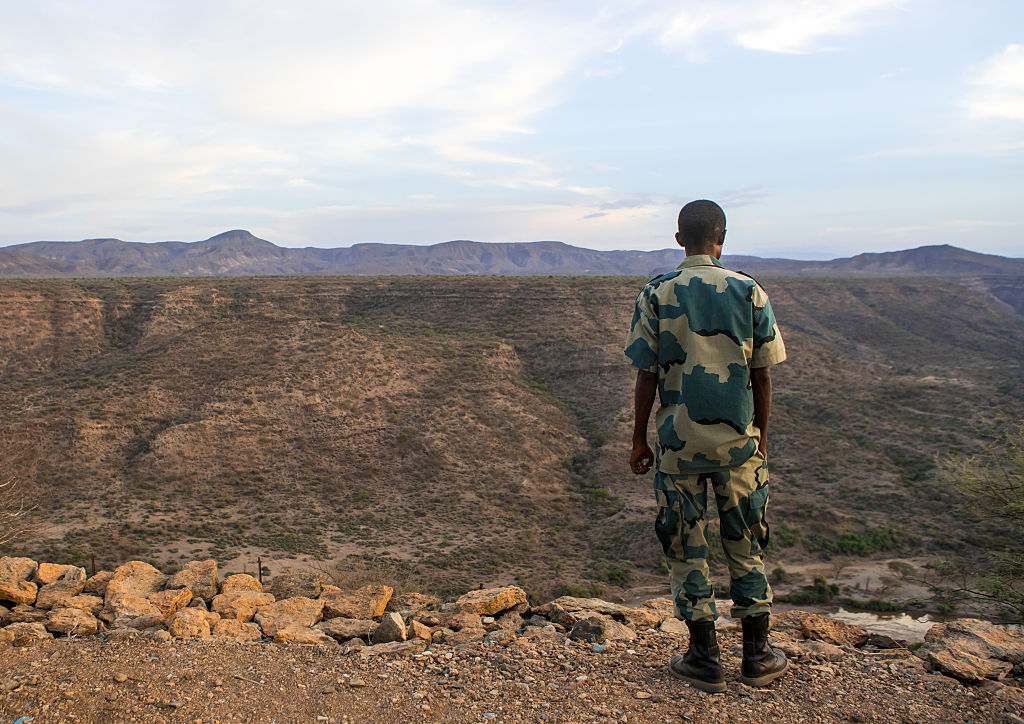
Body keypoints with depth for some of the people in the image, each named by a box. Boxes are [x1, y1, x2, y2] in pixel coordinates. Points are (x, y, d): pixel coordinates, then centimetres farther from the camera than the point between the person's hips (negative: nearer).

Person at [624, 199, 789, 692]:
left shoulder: (656, 295, -6)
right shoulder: (750, 293, -3)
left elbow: (646, 377, -6)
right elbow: (762, 377, 0)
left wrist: (639, 440, 4)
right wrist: (760, 436, 12)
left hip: (679, 440, -1)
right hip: (738, 439, 1)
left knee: (686, 548, 10)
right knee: (745, 545, 15)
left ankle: (705, 660, 18)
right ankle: (756, 656, 25)